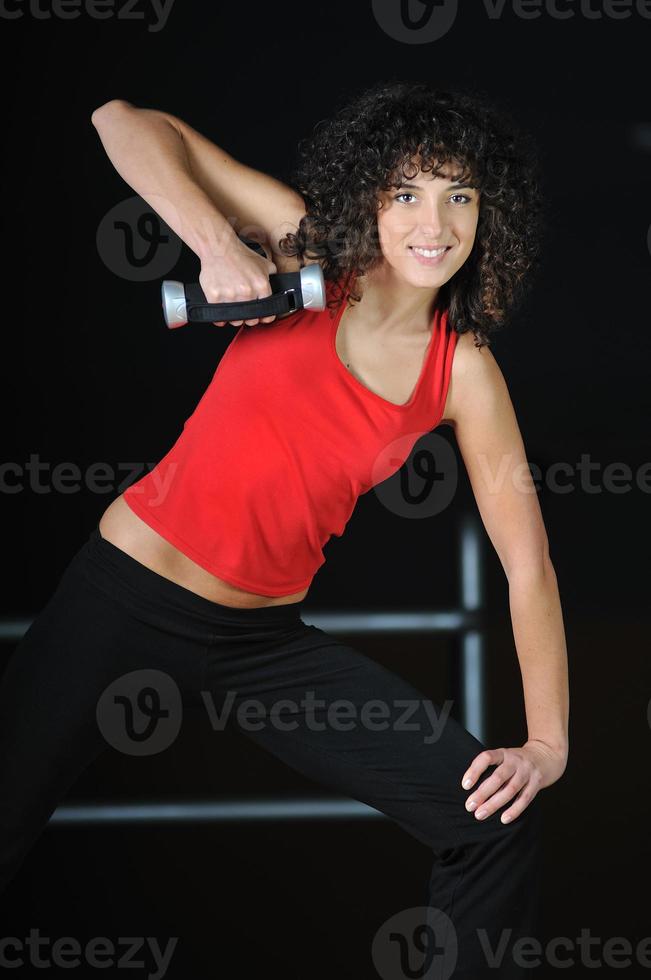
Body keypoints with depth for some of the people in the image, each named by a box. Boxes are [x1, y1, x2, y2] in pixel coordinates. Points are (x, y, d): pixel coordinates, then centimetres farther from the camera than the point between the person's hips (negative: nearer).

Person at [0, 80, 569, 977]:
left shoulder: (464, 371, -2)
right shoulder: (311, 255, -7)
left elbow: (527, 564, -3)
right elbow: (127, 124, -9)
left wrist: (548, 742, -10)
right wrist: (217, 244, -23)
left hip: (268, 637, 3)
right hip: (128, 598, -2)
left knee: (495, 820, -6)